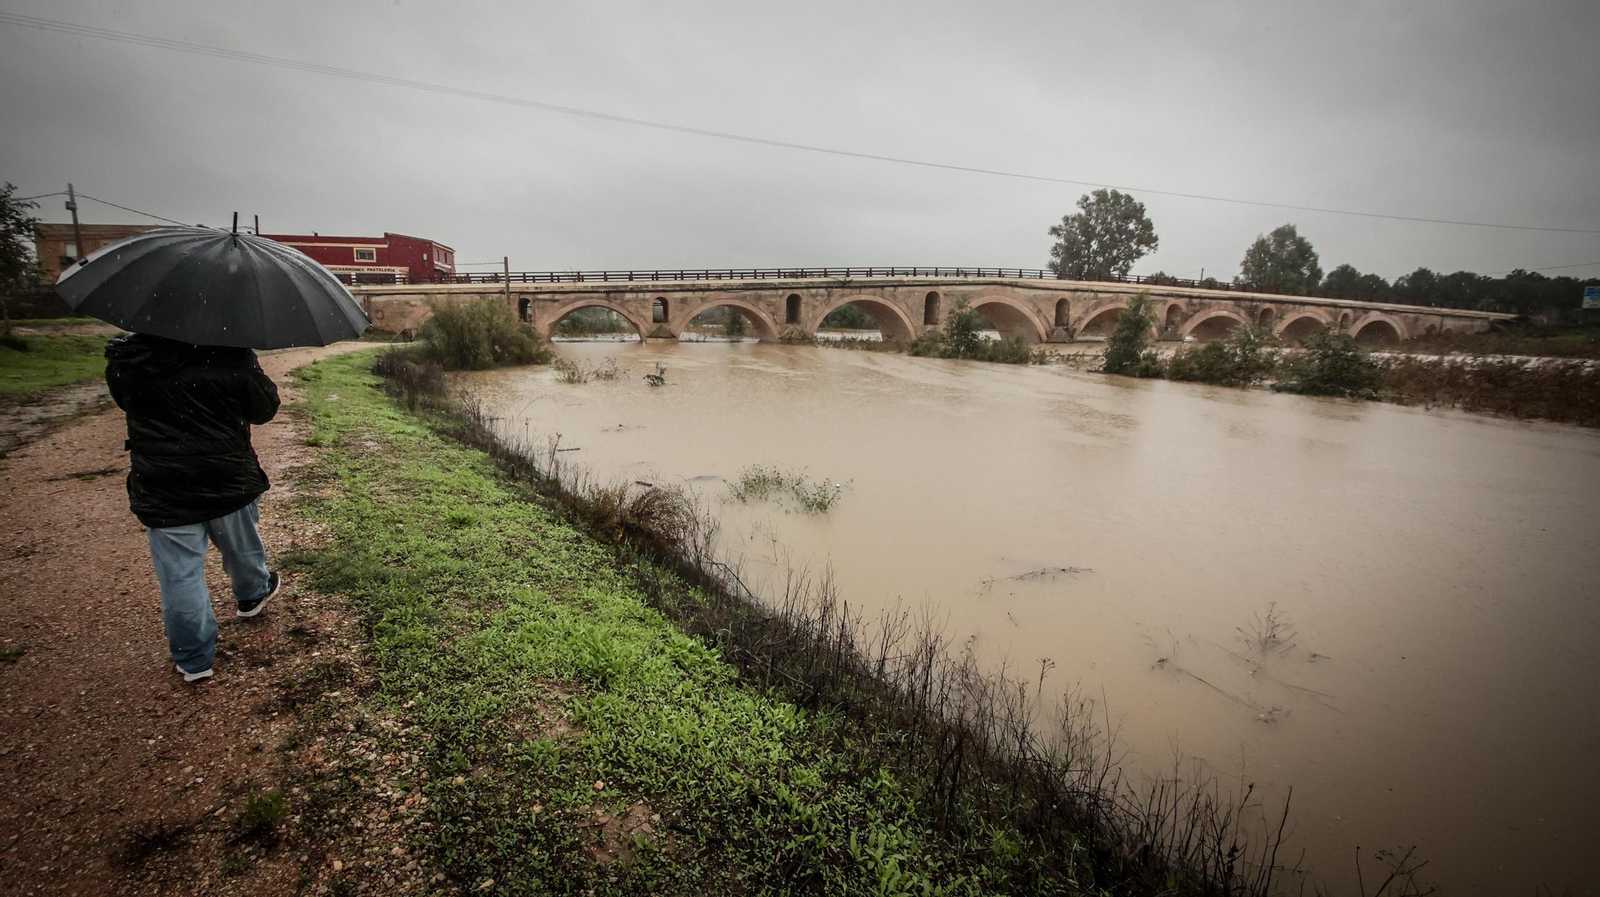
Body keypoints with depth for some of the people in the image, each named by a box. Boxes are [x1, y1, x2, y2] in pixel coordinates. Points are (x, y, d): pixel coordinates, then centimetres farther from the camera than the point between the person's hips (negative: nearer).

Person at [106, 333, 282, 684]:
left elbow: (124, 401, 12)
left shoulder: (124, 357, -8)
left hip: (163, 492, 1)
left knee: (179, 576, 9)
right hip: (229, 482, 0)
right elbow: (265, 409, -4)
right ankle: (252, 594, 52)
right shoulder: (232, 354, -15)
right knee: (241, 547, 26)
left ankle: (193, 659, 19)